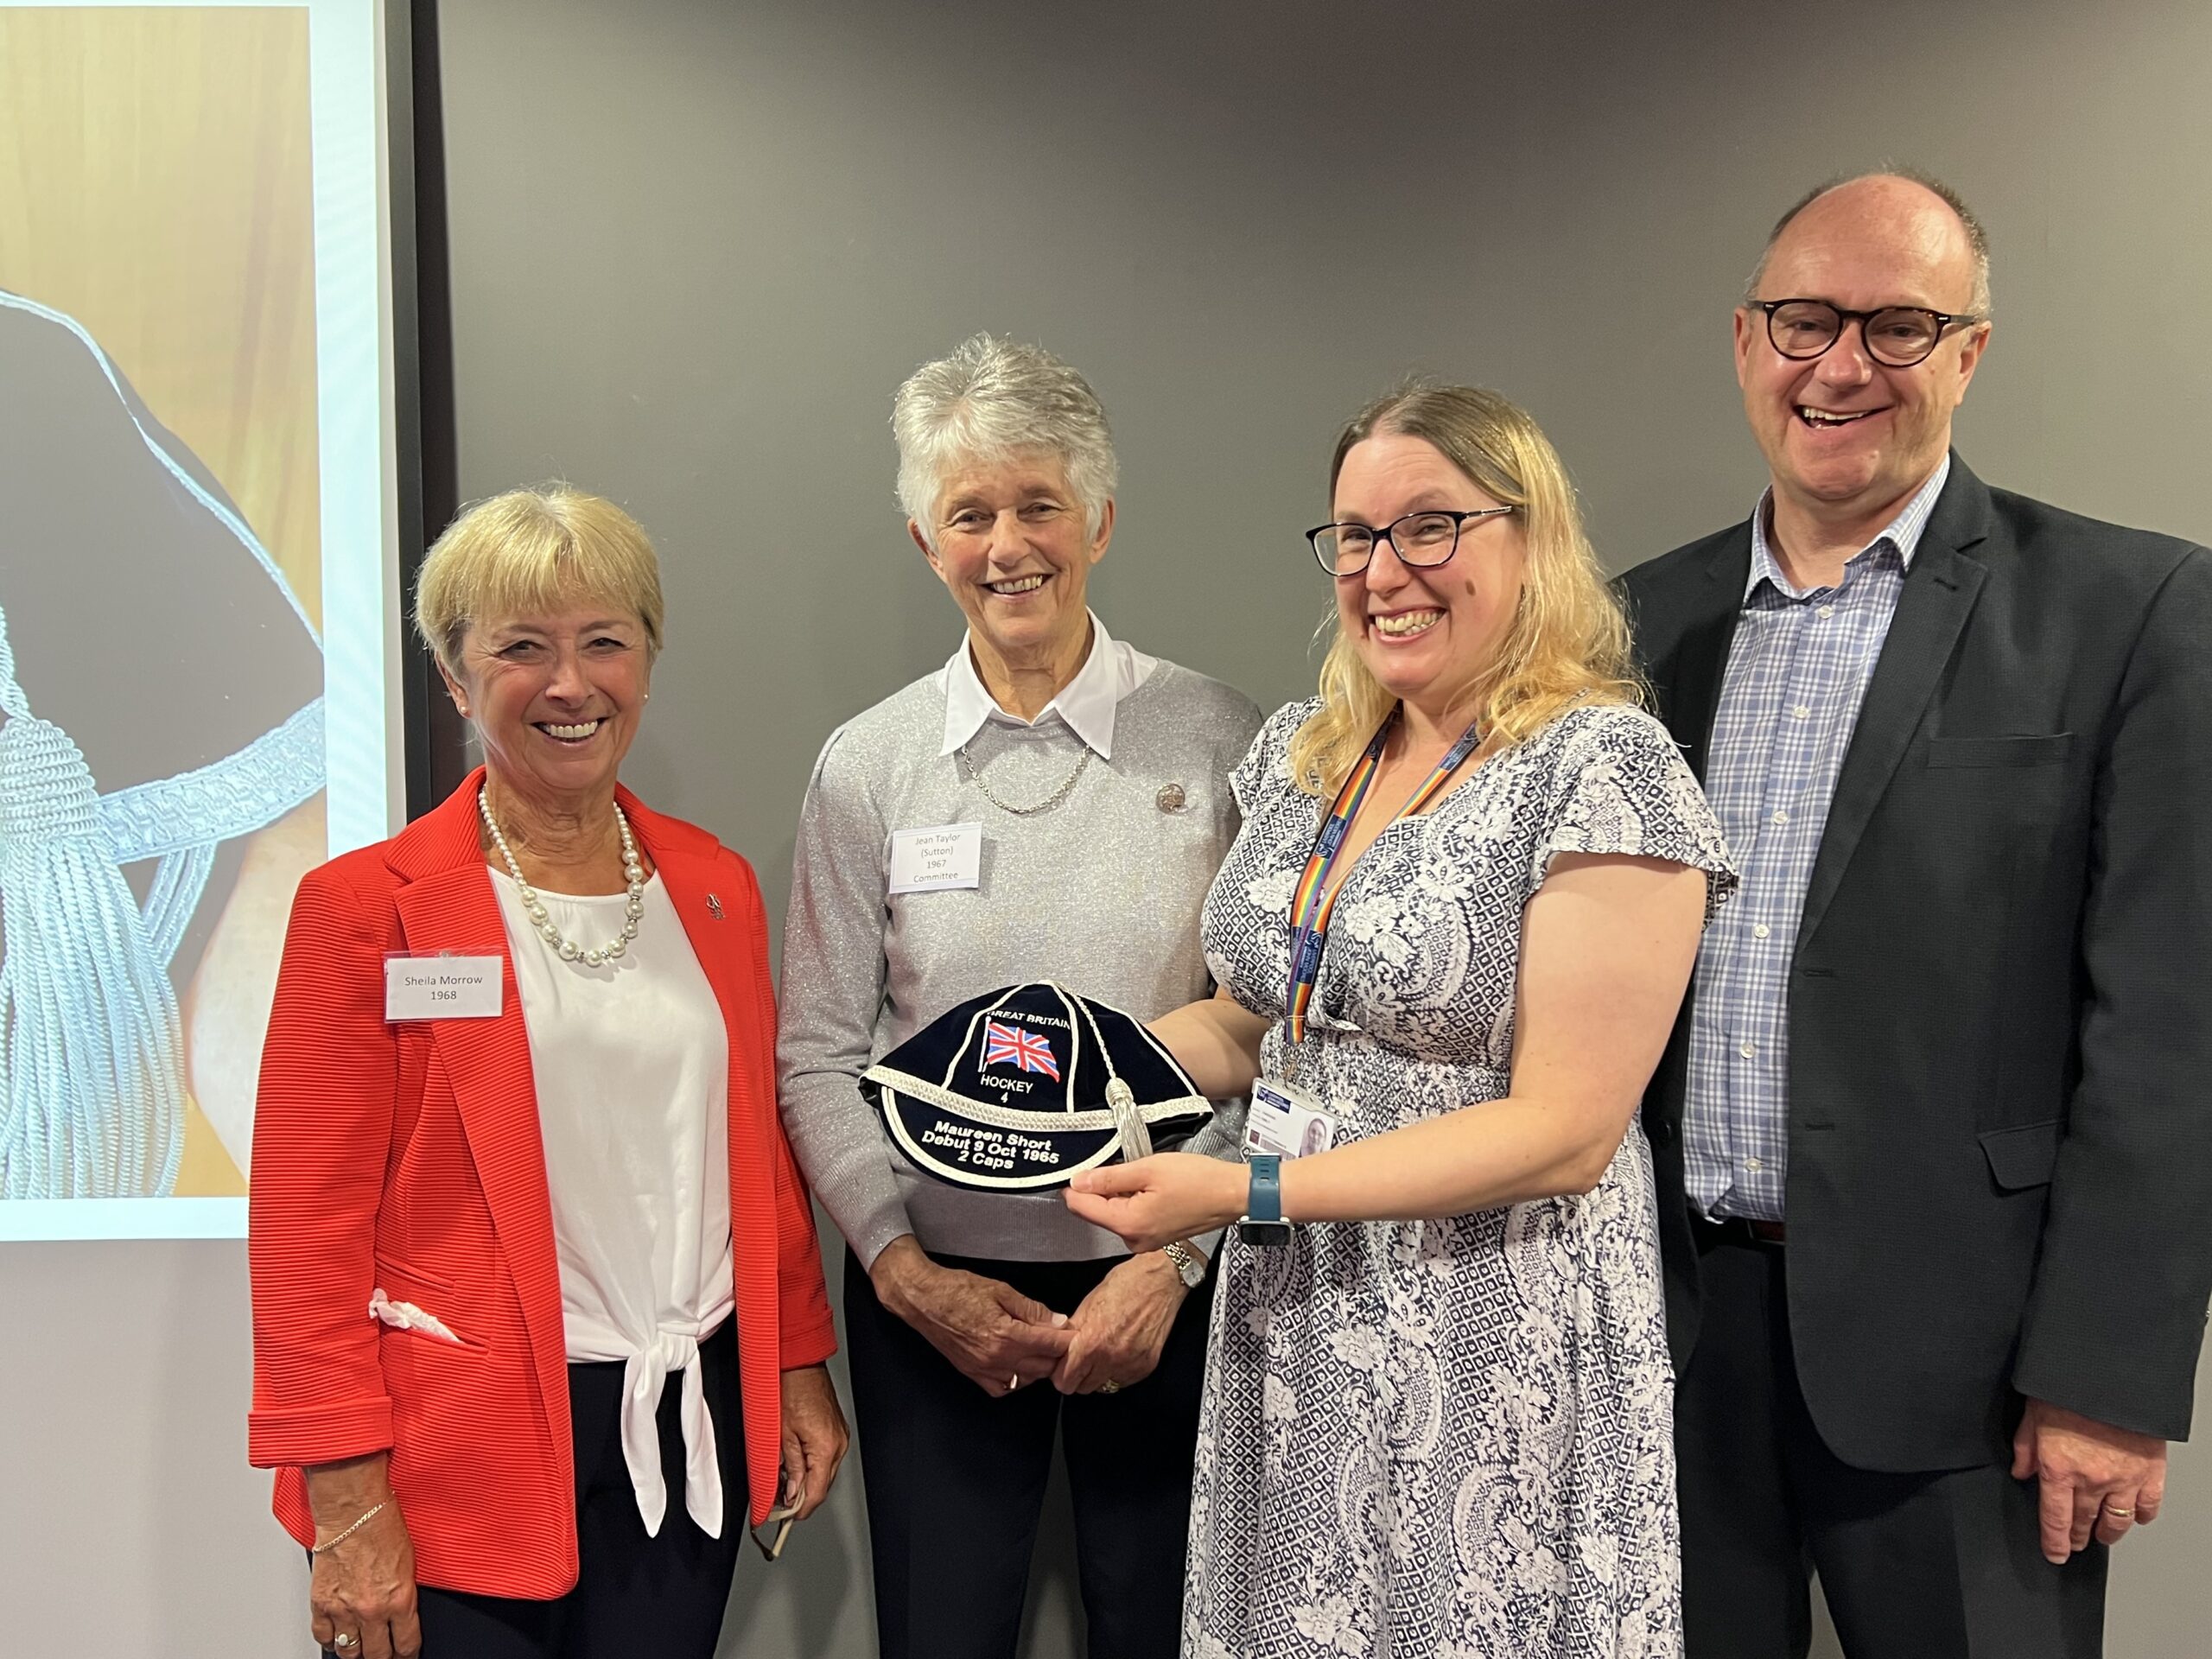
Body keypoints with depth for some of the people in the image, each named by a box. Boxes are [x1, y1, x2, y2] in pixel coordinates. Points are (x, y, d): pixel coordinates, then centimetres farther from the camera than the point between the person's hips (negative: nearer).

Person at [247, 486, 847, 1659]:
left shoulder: (715, 886, 8)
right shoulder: (365, 906, -7)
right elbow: (310, 1223, -8)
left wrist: (799, 1371, 11)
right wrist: (345, 1506, -11)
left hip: (692, 1432, 4)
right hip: (465, 1454, -4)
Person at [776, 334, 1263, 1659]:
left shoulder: (1214, 738, -3)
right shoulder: (868, 765, 1)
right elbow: (818, 1055, 3)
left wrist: (1174, 1261, -9)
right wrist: (906, 1272, -6)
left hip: (1163, 1282, -1)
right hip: (935, 1289, 1)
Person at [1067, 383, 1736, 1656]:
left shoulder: (1604, 766, -14)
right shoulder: (1305, 752, 7)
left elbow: (1564, 1134, -19)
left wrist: (1247, 1192, -22)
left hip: (1494, 1348, -6)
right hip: (1289, 1326, 6)